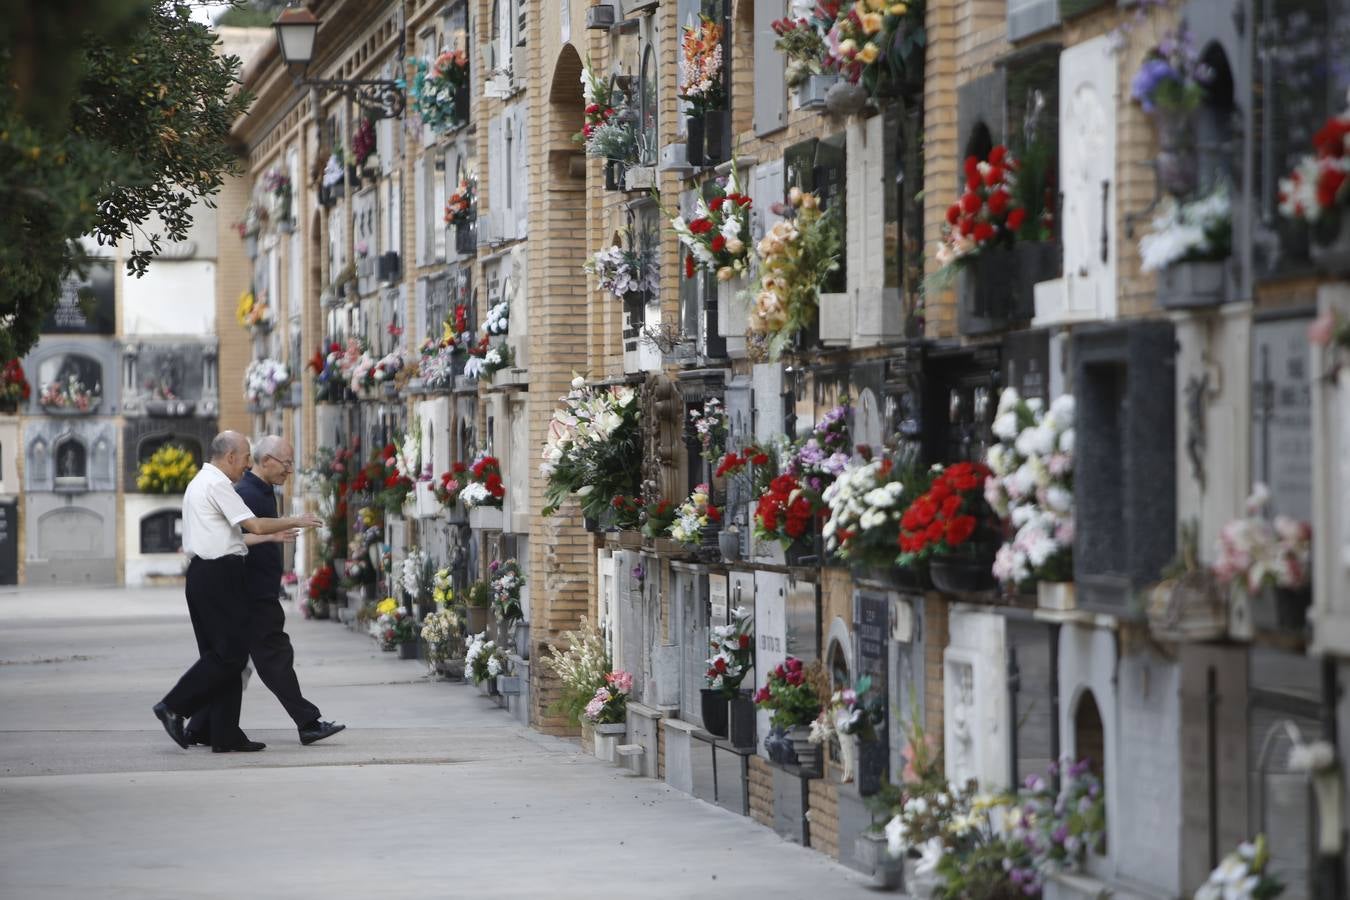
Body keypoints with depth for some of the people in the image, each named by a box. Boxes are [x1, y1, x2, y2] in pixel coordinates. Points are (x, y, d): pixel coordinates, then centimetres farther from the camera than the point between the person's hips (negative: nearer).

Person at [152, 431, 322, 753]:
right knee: (230, 652, -9)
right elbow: (255, 526, -16)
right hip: (219, 574, -11)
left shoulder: (199, 482, 22)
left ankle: (226, 735, 7)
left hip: (201, 572, 11)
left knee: (222, 653, 9)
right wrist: (295, 521, -3)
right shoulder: (217, 484, -10)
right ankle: (174, 706, -10)